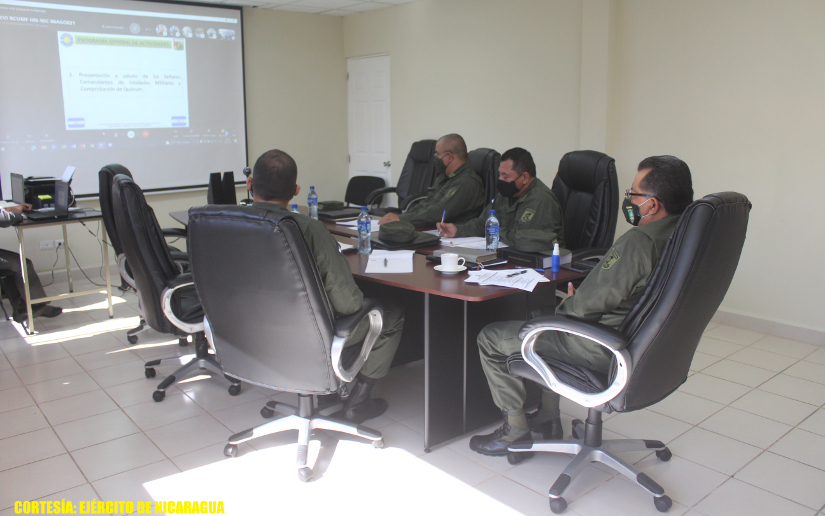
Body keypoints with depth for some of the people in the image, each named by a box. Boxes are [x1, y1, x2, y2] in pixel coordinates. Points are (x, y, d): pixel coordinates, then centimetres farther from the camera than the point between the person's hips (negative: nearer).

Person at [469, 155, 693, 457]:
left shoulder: (638, 242, -29)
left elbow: (588, 304, -24)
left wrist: (565, 306, -1)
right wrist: (576, 301, 6)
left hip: (604, 352, -10)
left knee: (492, 338, 1)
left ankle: (516, 431, 16)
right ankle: (548, 419, 36)